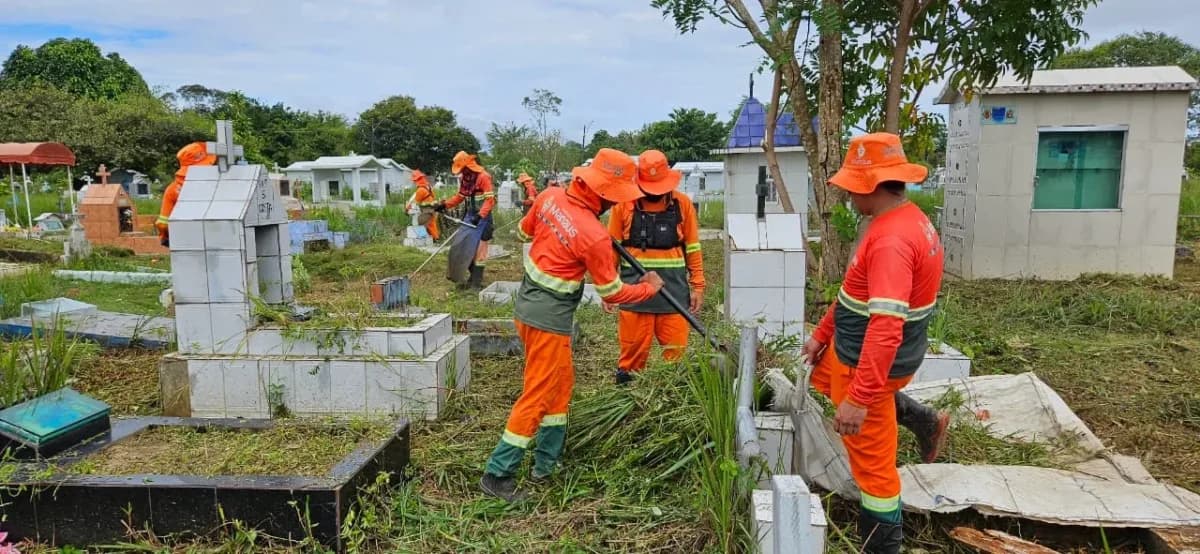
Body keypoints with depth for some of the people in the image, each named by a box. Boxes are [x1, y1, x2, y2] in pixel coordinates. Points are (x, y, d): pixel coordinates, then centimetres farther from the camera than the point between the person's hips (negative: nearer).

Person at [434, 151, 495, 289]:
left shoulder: (484, 177, -15)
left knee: (479, 247, -6)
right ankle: (474, 275, 19)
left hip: (482, 217, -8)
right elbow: (460, 196, 20)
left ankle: (477, 280, 0)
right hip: (470, 215, 8)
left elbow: (490, 200, -19)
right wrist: (444, 205, 8)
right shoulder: (464, 178, 11)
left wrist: (480, 215, -30)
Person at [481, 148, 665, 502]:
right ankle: (497, 474, 10)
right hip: (549, 318, -9)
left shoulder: (550, 196, -4)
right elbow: (613, 294, -11)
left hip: (529, 303, 9)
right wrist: (650, 288, 5)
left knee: (562, 383, 21)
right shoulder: (594, 236, -23)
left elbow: (524, 230, 16)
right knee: (537, 396, 2)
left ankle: (546, 463, 30)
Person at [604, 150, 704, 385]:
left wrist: (697, 285, 4)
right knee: (633, 349, 5)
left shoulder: (682, 203, 4)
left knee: (676, 350, 4)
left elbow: (693, 248, 7)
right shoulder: (623, 204, 0)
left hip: (673, 286, 1)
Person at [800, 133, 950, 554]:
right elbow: (857, 293, 14)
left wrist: (859, 398, -37)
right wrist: (822, 334, 18)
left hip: (868, 362, -10)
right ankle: (924, 423, 33)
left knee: (873, 464, 3)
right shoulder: (906, 219, 5)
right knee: (821, 374, 36)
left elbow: (886, 328, -37)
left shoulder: (891, 240, -30)